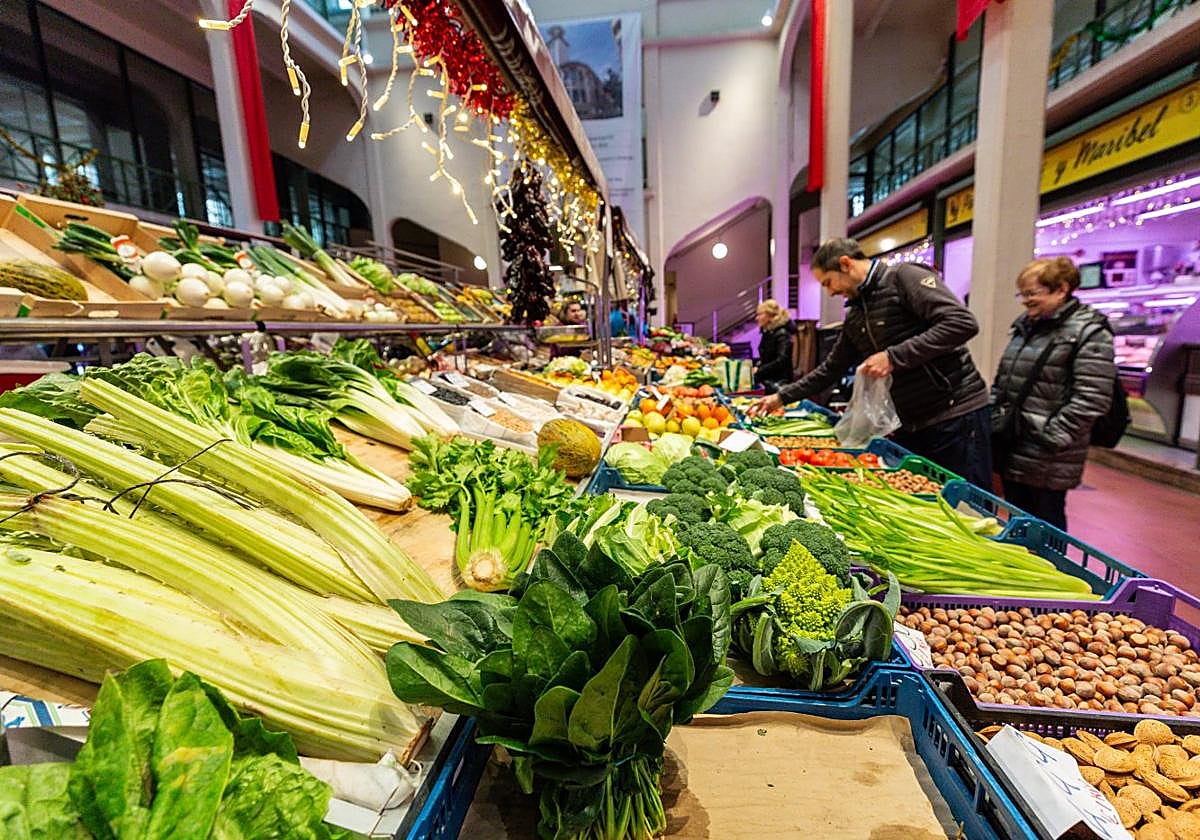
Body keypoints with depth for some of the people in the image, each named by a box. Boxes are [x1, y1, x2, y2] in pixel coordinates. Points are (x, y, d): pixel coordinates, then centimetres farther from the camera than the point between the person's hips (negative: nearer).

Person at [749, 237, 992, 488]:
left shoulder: (904, 276, -9)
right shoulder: (854, 316, 14)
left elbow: (963, 323, -20)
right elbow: (832, 368, 21)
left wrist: (894, 357, -23)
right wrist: (782, 397, 17)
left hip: (956, 415, -7)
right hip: (907, 424, 8)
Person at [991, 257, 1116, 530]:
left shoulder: (1090, 332, -9)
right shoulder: (1025, 326, 14)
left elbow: (1090, 400, -16)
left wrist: (1052, 437, -17)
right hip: (1012, 449, 7)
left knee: (1046, 523, 5)